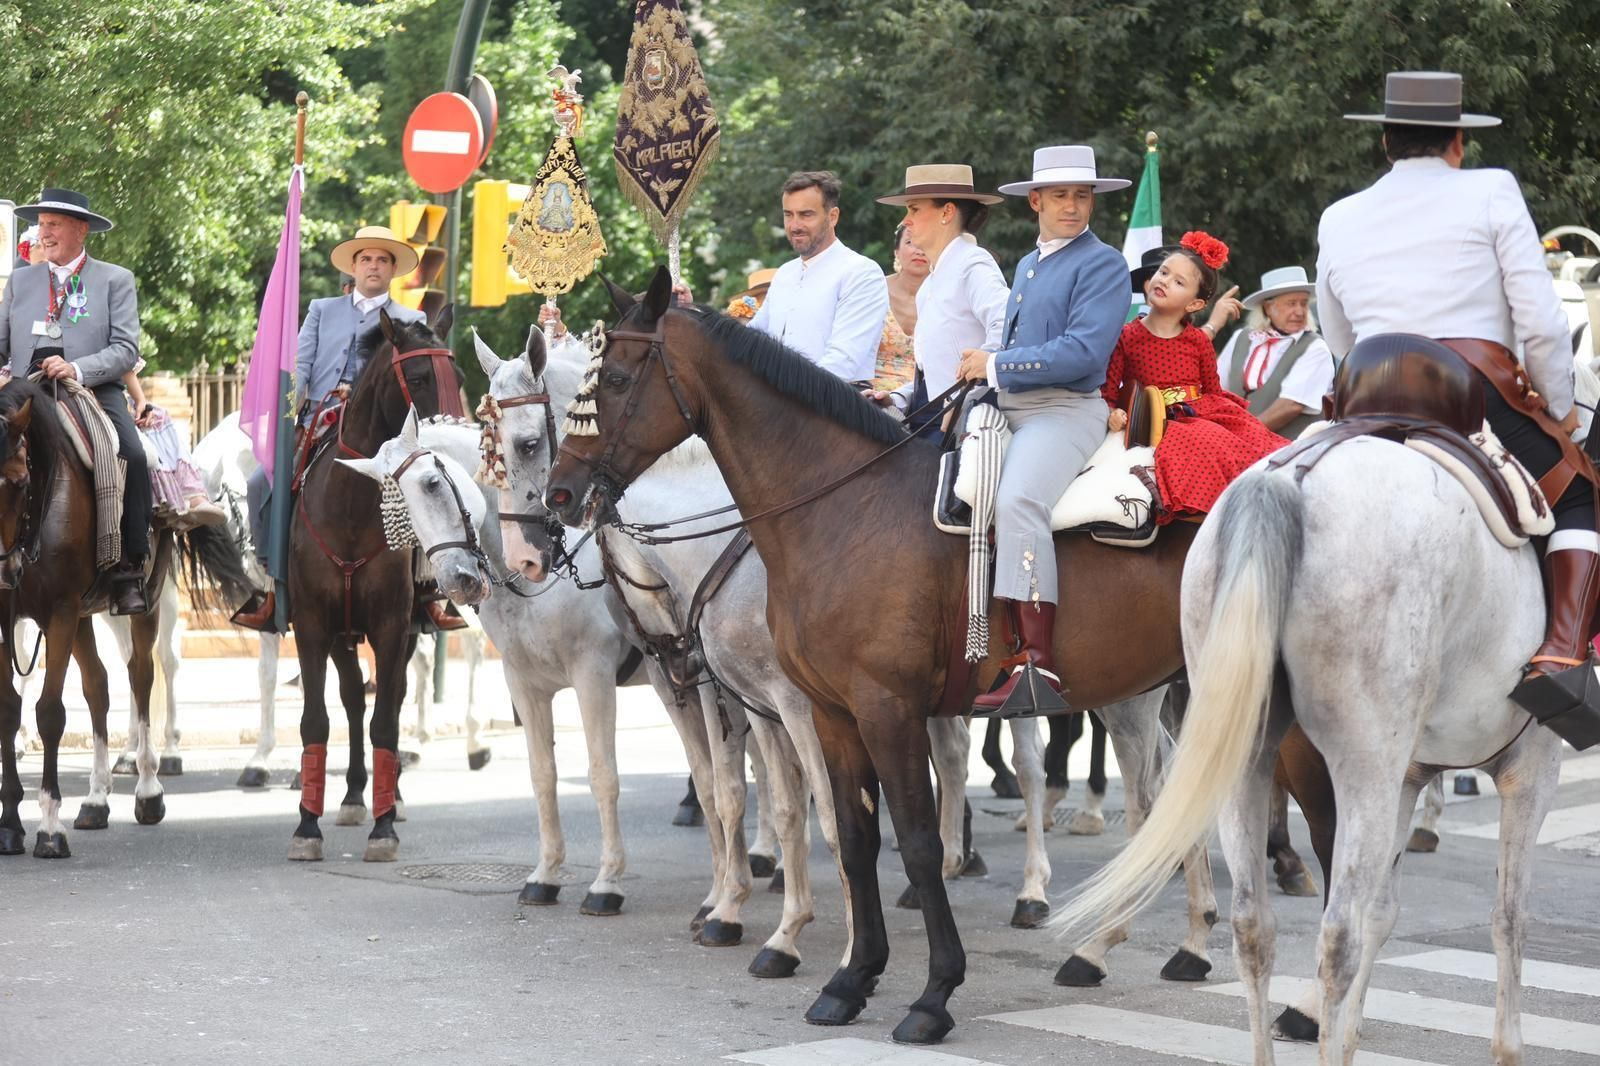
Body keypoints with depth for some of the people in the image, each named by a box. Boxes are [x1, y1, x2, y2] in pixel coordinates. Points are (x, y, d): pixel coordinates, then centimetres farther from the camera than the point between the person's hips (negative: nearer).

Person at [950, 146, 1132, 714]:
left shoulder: (1102, 265, -5)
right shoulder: (1027, 265, 22)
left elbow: (1083, 351, -17)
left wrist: (996, 366, -13)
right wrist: (979, 373, 12)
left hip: (1065, 410, -9)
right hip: (1007, 409, 9)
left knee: (1017, 499, -33)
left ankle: (1039, 665, -36)